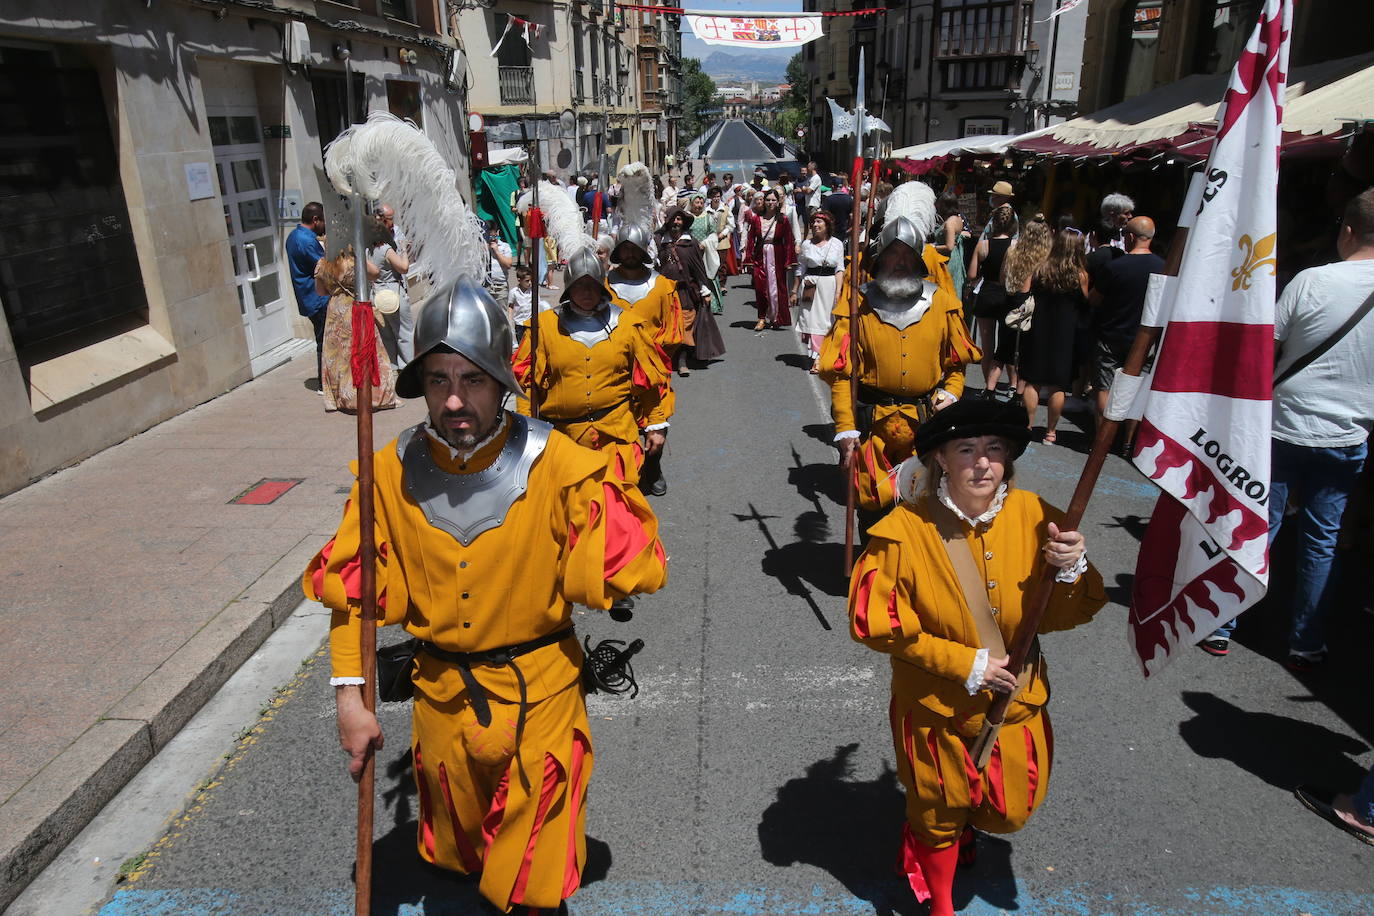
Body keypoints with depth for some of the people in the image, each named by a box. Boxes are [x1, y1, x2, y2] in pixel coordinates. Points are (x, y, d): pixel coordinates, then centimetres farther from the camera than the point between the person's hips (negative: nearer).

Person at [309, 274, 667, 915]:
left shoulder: (555, 461, -19)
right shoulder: (393, 470, -11)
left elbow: (633, 568, -16)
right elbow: (350, 587, -2)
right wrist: (347, 695, -5)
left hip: (538, 695, -2)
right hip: (441, 694, 3)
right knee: (460, 853, 27)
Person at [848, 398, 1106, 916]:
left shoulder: (1034, 517, -14)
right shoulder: (905, 532, -23)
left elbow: (1062, 616, -8)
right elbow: (878, 625, -18)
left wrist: (1072, 571, -29)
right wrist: (965, 664, -19)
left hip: (1016, 705, 3)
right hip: (937, 711, -3)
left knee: (1010, 812, 22)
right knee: (940, 813, 19)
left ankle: (968, 818, 60)